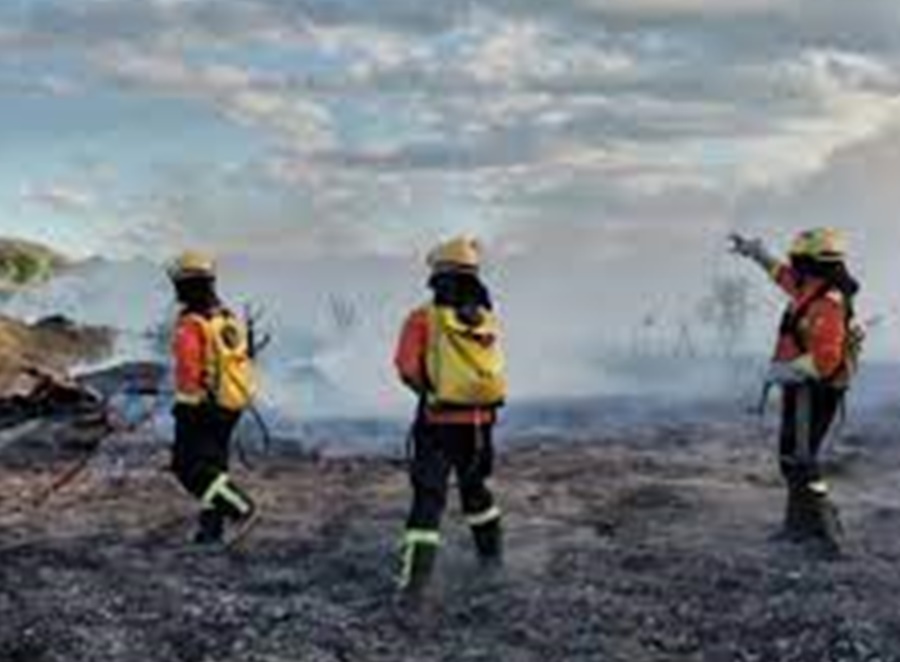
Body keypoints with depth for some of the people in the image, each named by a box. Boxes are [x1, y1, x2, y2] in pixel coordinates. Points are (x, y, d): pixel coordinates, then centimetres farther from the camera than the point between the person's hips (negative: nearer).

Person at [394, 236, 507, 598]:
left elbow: (408, 369, -12)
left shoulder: (425, 319, -10)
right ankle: (492, 550, 41)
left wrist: (429, 391, 5)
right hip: (481, 420, 4)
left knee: (428, 496, -2)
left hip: (439, 421, -4)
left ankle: (417, 577, -12)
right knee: (475, 486, 26)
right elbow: (492, 370, 7)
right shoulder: (488, 320, 2)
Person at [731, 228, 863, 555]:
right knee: (794, 456, 17)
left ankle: (825, 526, -12)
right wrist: (758, 253, 38)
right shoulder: (812, 290, 7)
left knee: (799, 459, -11)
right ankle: (800, 523, 25)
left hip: (811, 394, -10)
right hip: (804, 391, 10)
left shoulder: (827, 305, -22)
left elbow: (825, 359, -31)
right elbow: (786, 275, 30)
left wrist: (786, 370, -24)